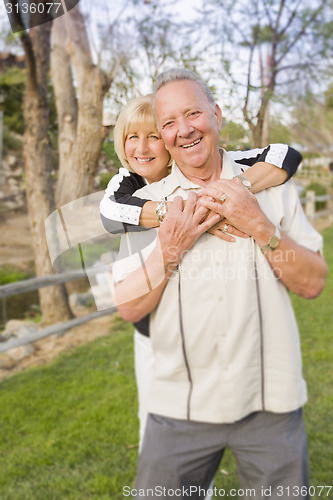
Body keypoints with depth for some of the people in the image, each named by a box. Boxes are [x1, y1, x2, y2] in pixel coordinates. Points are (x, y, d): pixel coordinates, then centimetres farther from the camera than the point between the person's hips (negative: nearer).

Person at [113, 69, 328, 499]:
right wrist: (169, 250, -18)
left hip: (270, 403, 1)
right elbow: (128, 308, -3)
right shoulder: (146, 202, -1)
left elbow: (312, 284, -4)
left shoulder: (270, 186, 0)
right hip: (179, 407, 0)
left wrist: (259, 226, -17)